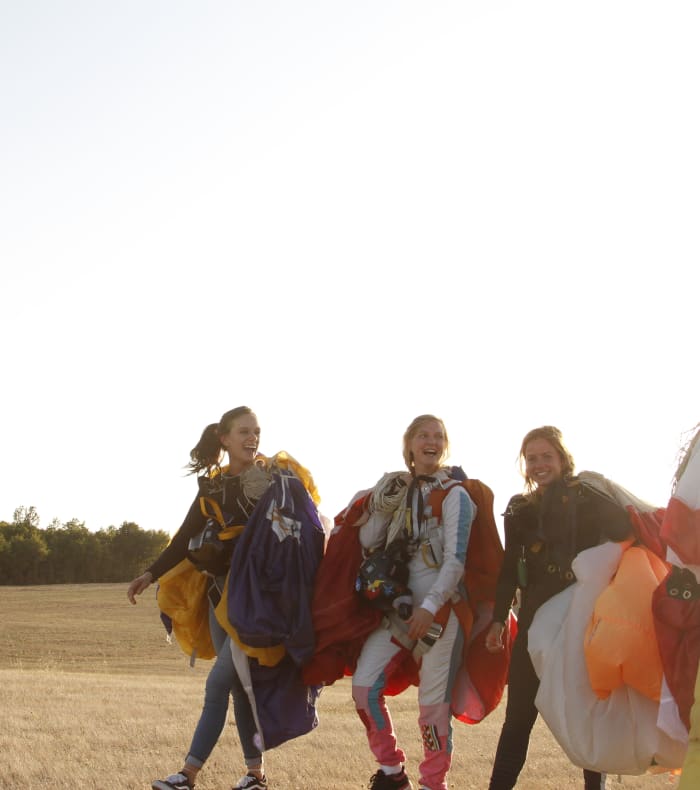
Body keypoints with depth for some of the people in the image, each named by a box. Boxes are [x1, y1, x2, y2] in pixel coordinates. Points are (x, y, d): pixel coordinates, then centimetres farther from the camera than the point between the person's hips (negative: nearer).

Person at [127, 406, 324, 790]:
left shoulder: (277, 477, -5)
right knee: (238, 685, 8)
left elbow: (306, 530, -9)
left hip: (259, 594, -5)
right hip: (222, 592, 6)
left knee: (218, 682, -7)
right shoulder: (212, 485, 10)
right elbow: (185, 539, 12)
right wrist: (151, 574, 6)